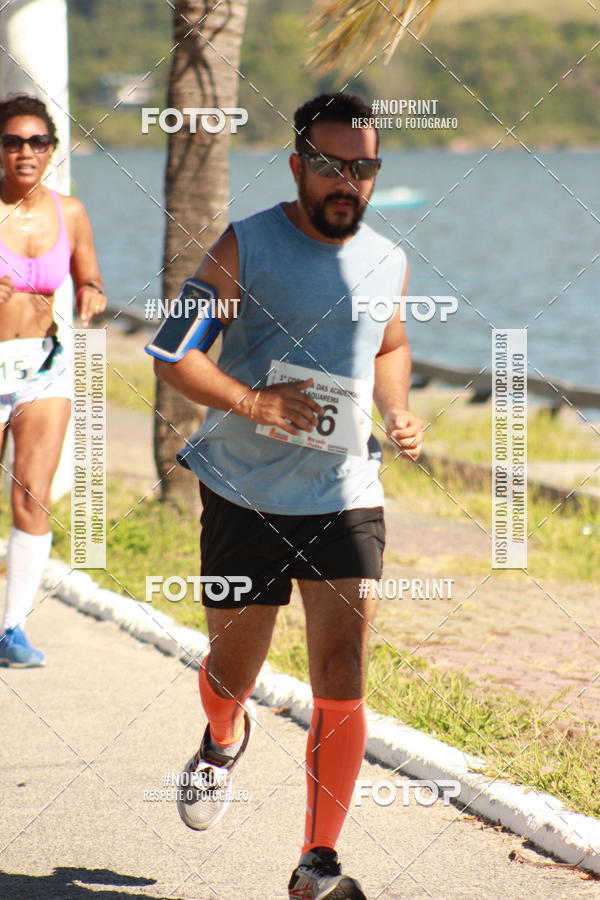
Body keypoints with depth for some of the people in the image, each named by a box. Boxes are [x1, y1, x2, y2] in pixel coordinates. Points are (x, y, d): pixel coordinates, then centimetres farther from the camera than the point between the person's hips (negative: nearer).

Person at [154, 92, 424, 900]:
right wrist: (250, 401, -24)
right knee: (234, 670, 14)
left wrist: (398, 412, 4)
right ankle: (224, 741, 51)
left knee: (342, 682, -10)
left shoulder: (388, 263, 5)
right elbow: (173, 353, -10)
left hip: (346, 498, 2)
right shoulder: (245, 249, -8)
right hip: (245, 495, -2)